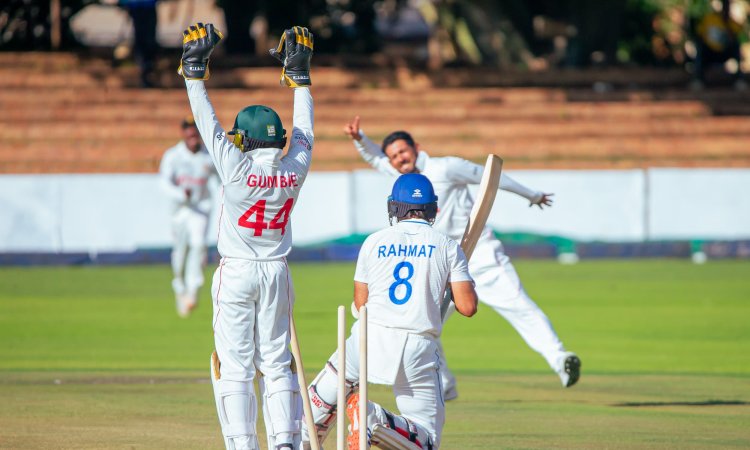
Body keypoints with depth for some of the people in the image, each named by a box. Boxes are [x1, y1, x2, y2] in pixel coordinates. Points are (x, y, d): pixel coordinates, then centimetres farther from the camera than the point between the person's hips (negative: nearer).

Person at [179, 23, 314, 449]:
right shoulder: (295, 170, -4)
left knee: (235, 364, -1)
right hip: (277, 273, 4)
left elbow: (209, 123, -9)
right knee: (277, 362, 9)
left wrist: (195, 70, -1)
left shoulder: (237, 169, -15)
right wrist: (299, 75, 21)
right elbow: (304, 129, 11)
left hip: (237, 273, -4)